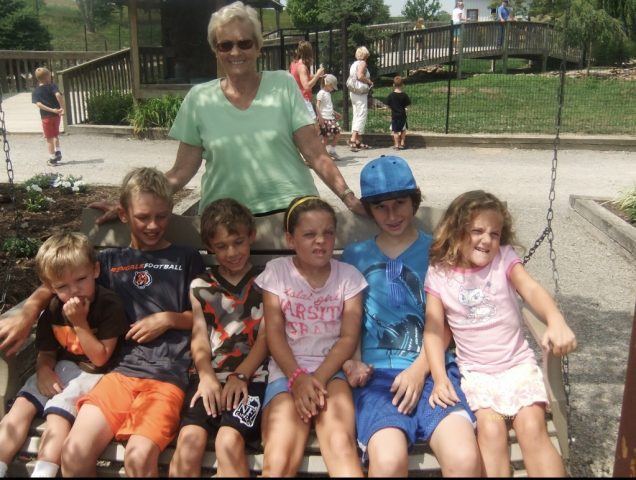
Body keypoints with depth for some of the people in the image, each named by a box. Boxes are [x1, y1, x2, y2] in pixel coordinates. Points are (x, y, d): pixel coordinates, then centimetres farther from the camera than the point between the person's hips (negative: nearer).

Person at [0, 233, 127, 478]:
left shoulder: (109, 305, -17)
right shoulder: (52, 310, 1)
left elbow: (100, 358, -15)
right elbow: (46, 352, 9)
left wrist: (80, 322, -23)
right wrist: (44, 370, -15)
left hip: (92, 373, -6)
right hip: (61, 369, 6)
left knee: (58, 413, -26)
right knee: (21, 405, -12)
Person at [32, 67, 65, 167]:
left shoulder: (35, 91, 2)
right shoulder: (52, 86, -3)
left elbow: (38, 104, -14)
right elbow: (58, 95, -25)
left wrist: (52, 110, -19)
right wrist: (62, 108, -21)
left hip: (46, 116, 0)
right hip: (56, 115, 0)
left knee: (49, 138, 7)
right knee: (55, 135, 24)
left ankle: (52, 159, 10)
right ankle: (58, 152, 19)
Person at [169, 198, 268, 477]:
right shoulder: (200, 286, 17)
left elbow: (266, 337, 3)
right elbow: (199, 337, 6)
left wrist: (240, 376, -12)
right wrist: (207, 377, -13)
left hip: (250, 377, -2)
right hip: (208, 376, 2)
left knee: (229, 441, -27)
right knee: (190, 439, -24)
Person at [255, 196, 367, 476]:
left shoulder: (348, 275, 7)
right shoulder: (276, 271, 6)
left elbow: (349, 337, 0)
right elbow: (274, 334, -1)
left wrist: (319, 378, -15)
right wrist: (298, 377, -16)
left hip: (332, 370, 0)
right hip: (287, 371, 0)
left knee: (341, 445, -30)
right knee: (278, 463, -25)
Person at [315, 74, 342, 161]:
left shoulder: (328, 94, 19)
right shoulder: (321, 93, -9)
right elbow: (317, 106, -18)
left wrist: (336, 113, 31)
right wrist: (320, 117, -23)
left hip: (331, 118, 9)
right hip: (324, 119, -9)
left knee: (337, 134, 5)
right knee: (326, 137, -6)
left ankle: (332, 151, 17)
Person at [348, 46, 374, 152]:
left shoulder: (353, 64, 16)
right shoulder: (362, 63, -9)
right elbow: (360, 76, -23)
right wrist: (369, 82, -10)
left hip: (353, 92, 9)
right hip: (361, 93, -9)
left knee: (356, 116, 11)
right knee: (361, 116, -11)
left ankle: (359, 141, 13)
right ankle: (353, 139, -23)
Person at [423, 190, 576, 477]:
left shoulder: (504, 258, -3)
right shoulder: (439, 274, -2)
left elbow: (531, 289, -21)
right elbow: (434, 330, -5)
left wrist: (556, 321, -42)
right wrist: (440, 378, -18)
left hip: (518, 363, 1)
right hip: (475, 370, 0)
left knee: (532, 426, -20)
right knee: (490, 428, -23)